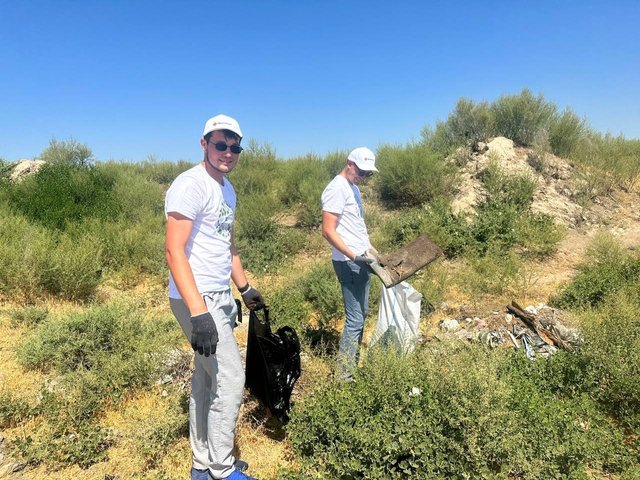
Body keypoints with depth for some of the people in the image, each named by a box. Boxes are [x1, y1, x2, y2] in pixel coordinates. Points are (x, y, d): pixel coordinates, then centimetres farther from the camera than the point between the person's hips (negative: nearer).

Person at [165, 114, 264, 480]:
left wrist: (245, 288, 24)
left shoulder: (227, 189, 14)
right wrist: (198, 312, -27)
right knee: (231, 378, -4)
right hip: (198, 299, -9)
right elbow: (174, 251, -21)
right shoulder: (191, 185, -15)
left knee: (207, 379, 16)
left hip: (220, 297, 9)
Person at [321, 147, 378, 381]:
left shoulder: (353, 188, 16)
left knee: (361, 314, 15)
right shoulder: (337, 188, -14)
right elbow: (328, 231, -21)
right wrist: (353, 256, -25)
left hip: (362, 260, 10)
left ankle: (354, 363, 27)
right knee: (355, 319, -6)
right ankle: (344, 376, 4)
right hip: (349, 263, -10)